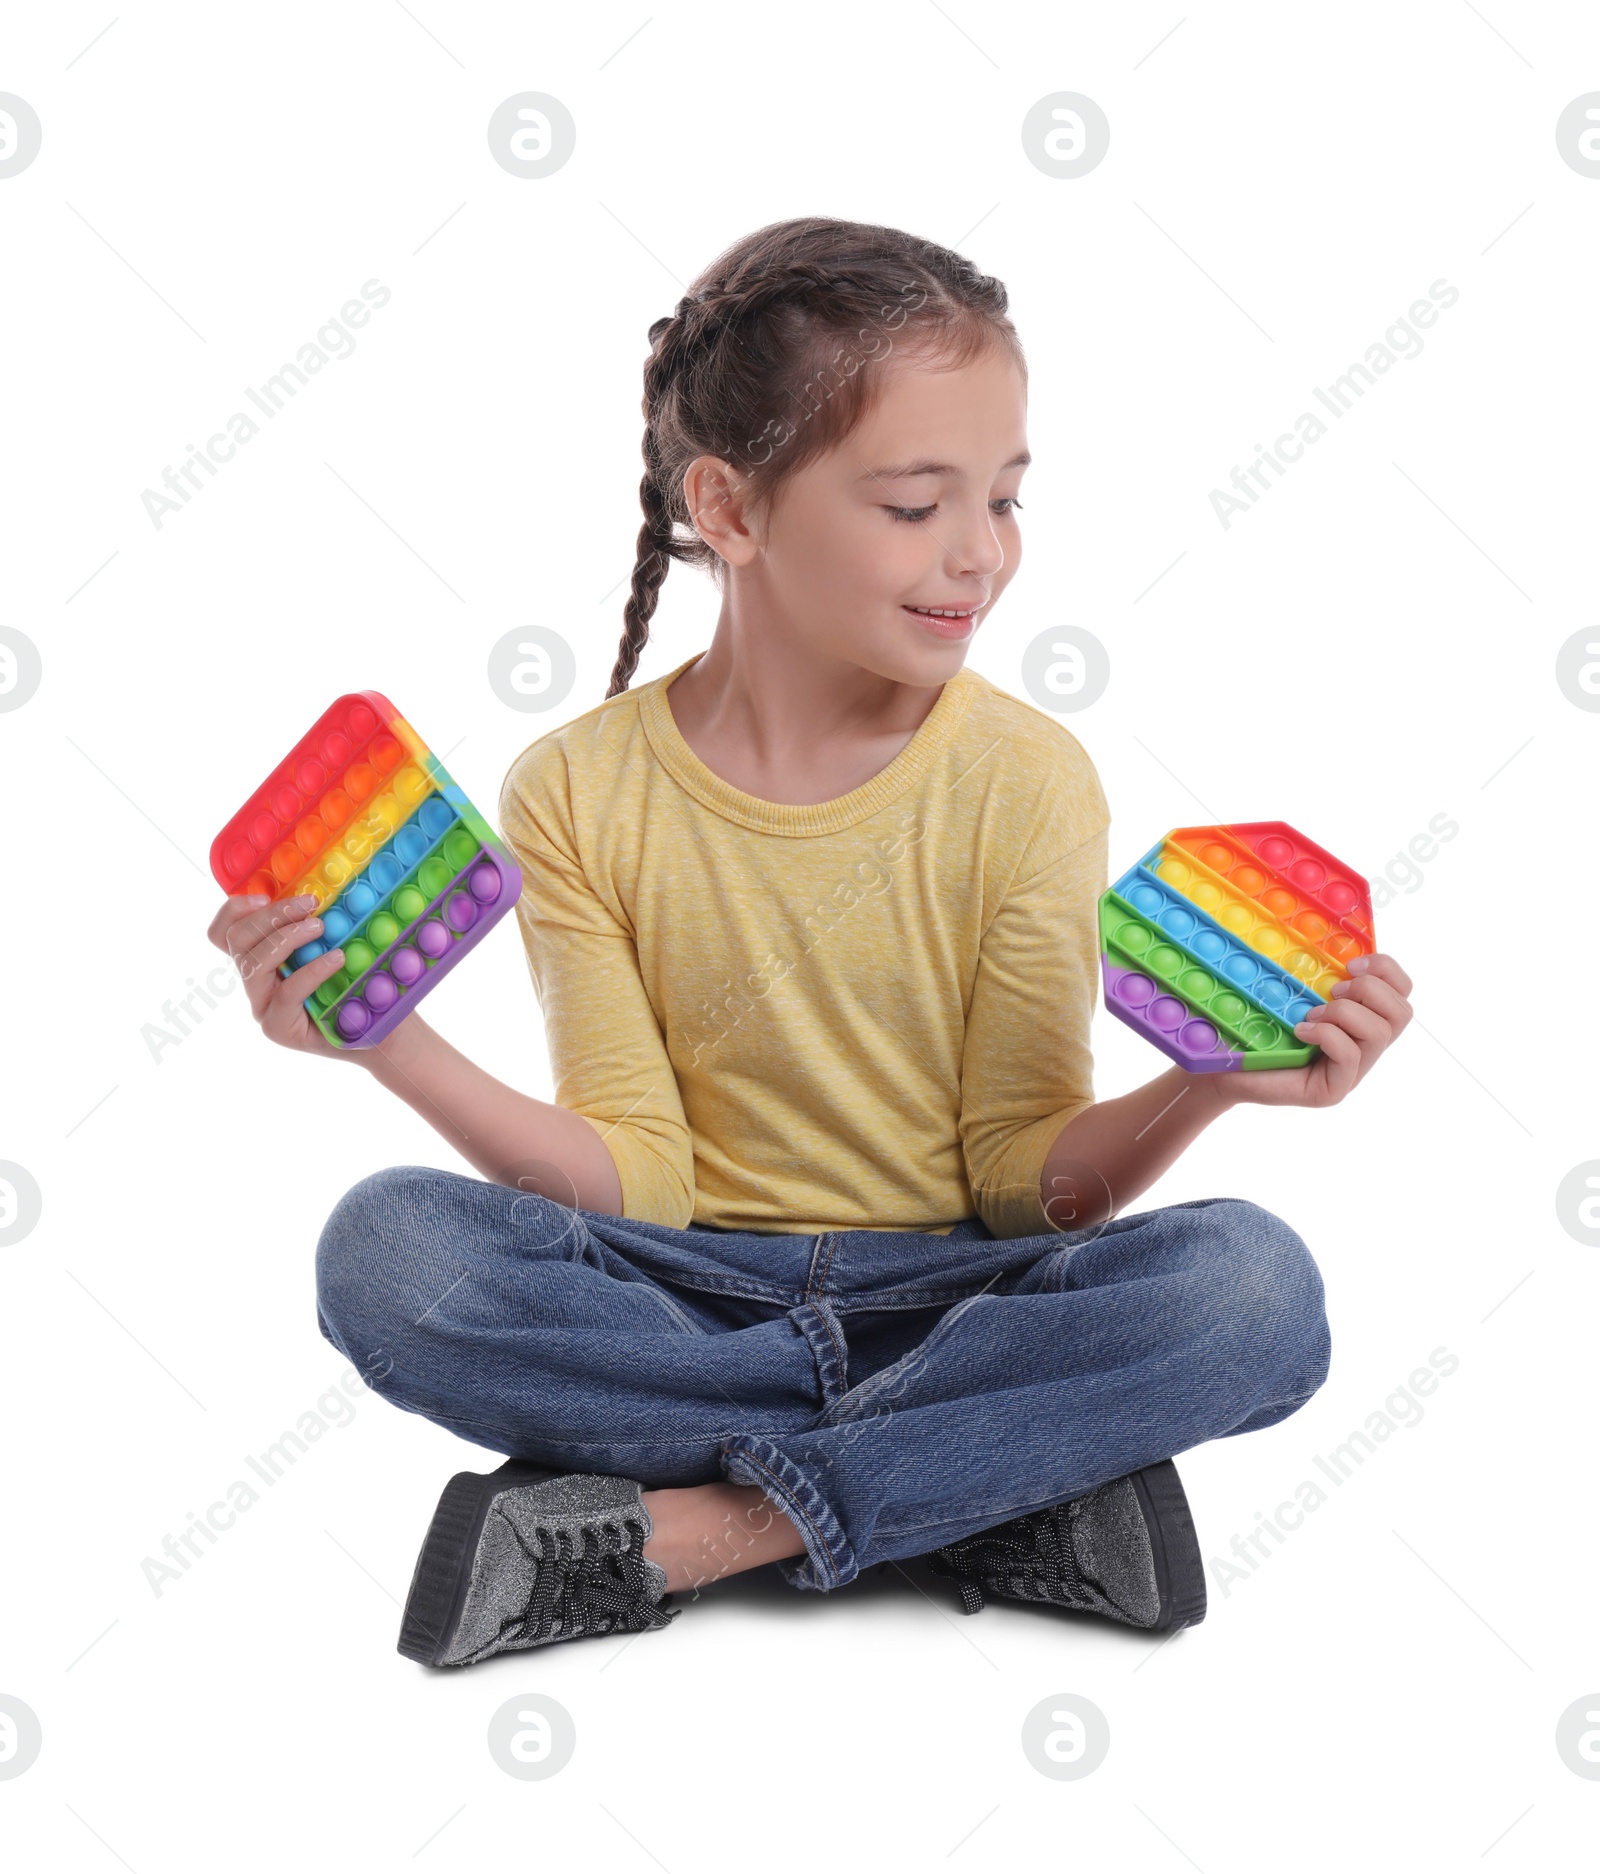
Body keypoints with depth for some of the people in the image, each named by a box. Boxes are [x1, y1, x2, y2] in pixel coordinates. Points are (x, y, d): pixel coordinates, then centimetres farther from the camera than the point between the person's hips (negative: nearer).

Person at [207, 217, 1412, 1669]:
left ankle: (692, 1529, -22)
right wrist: (398, 1047, -21)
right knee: (387, 1248, -27)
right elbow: (634, 1186, -7)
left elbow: (1028, 1182, -5)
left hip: (945, 1291, 0)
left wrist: (1198, 1090, -25)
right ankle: (1002, 1483, -20)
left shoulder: (1028, 782, -6)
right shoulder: (581, 793, -4)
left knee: (1255, 1285, -27)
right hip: (687, 1298, 1)